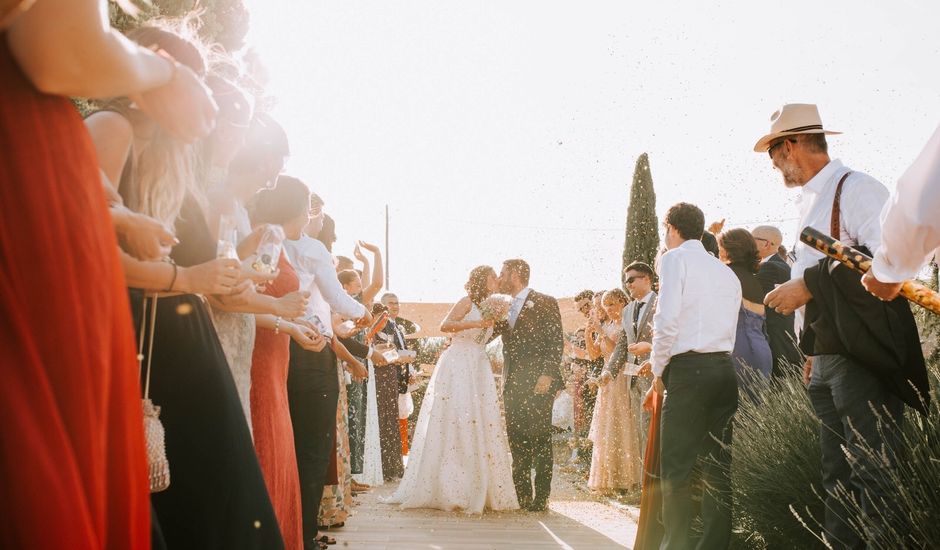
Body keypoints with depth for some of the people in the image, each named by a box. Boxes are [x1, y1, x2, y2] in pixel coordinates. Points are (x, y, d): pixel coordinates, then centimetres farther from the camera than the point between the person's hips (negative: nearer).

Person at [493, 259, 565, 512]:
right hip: (513, 385, 6)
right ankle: (522, 497, 11)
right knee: (516, 441, 5)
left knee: (540, 440, -3)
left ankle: (541, 498, 1)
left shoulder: (545, 303, -2)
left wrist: (547, 375, -16)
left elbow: (557, 342, -7)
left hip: (538, 383, -6)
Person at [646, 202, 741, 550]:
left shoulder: (675, 258, 0)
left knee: (676, 466, -4)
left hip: (689, 367, -6)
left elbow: (667, 320, -10)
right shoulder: (726, 271, 19)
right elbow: (732, 328, 14)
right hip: (725, 367, 7)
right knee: (719, 464, 6)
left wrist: (658, 372, 0)